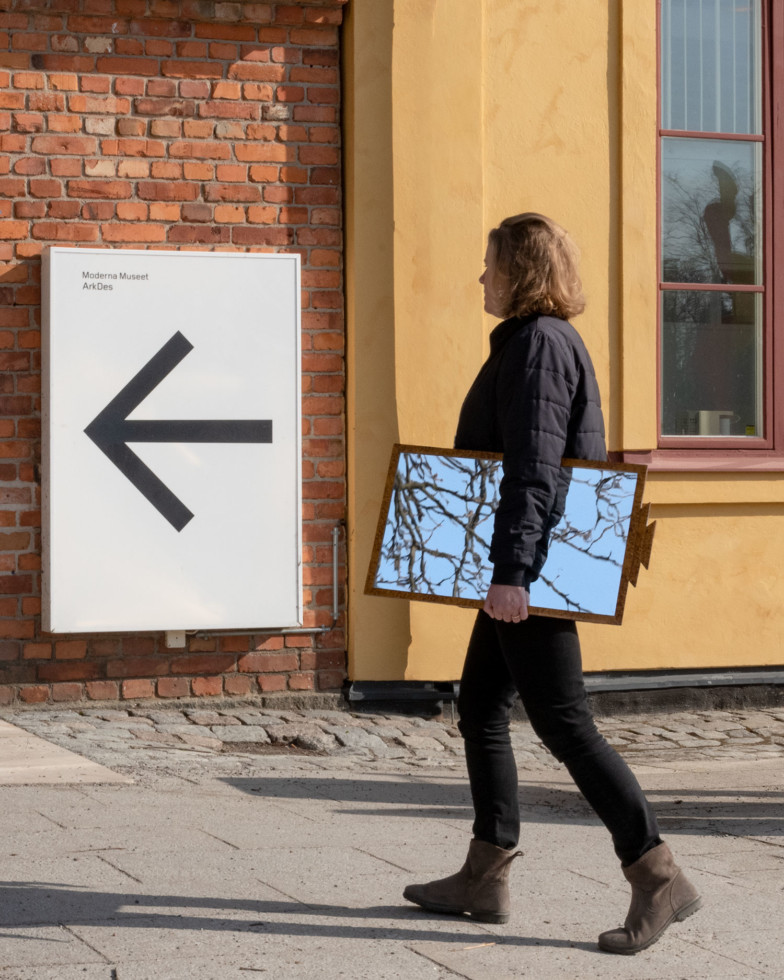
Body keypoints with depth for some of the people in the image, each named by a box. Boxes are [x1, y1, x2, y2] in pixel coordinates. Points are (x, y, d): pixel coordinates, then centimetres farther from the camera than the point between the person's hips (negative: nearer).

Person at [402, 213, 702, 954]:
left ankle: (659, 878, -7)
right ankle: (485, 878, 19)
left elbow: (533, 468, -23)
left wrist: (511, 570, -28)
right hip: (526, 567, 11)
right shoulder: (542, 341, 16)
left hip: (532, 564, -11)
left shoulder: (538, 345, -15)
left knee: (561, 720, -9)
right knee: (480, 707, 14)